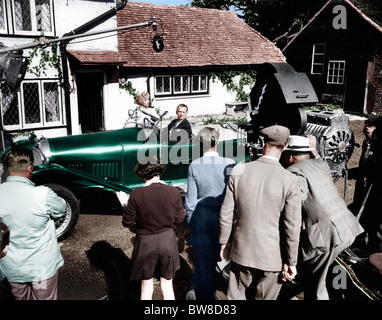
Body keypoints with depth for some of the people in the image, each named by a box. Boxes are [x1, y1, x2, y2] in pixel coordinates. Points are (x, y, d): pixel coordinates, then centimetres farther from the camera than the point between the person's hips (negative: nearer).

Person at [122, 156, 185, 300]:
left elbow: (127, 222, -9)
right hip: (168, 241, 2)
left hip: (146, 243, -1)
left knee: (146, 287, 17)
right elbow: (179, 218, -2)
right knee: (167, 285, 18)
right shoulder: (173, 192, -12)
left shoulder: (137, 194, -17)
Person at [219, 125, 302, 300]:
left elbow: (226, 213, -4)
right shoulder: (289, 180, -16)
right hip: (272, 257, -1)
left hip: (241, 251, 2)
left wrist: (224, 242, 10)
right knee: (264, 298, 17)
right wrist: (290, 261, -2)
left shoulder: (239, 171, -11)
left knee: (236, 296, 19)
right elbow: (292, 227, -13)